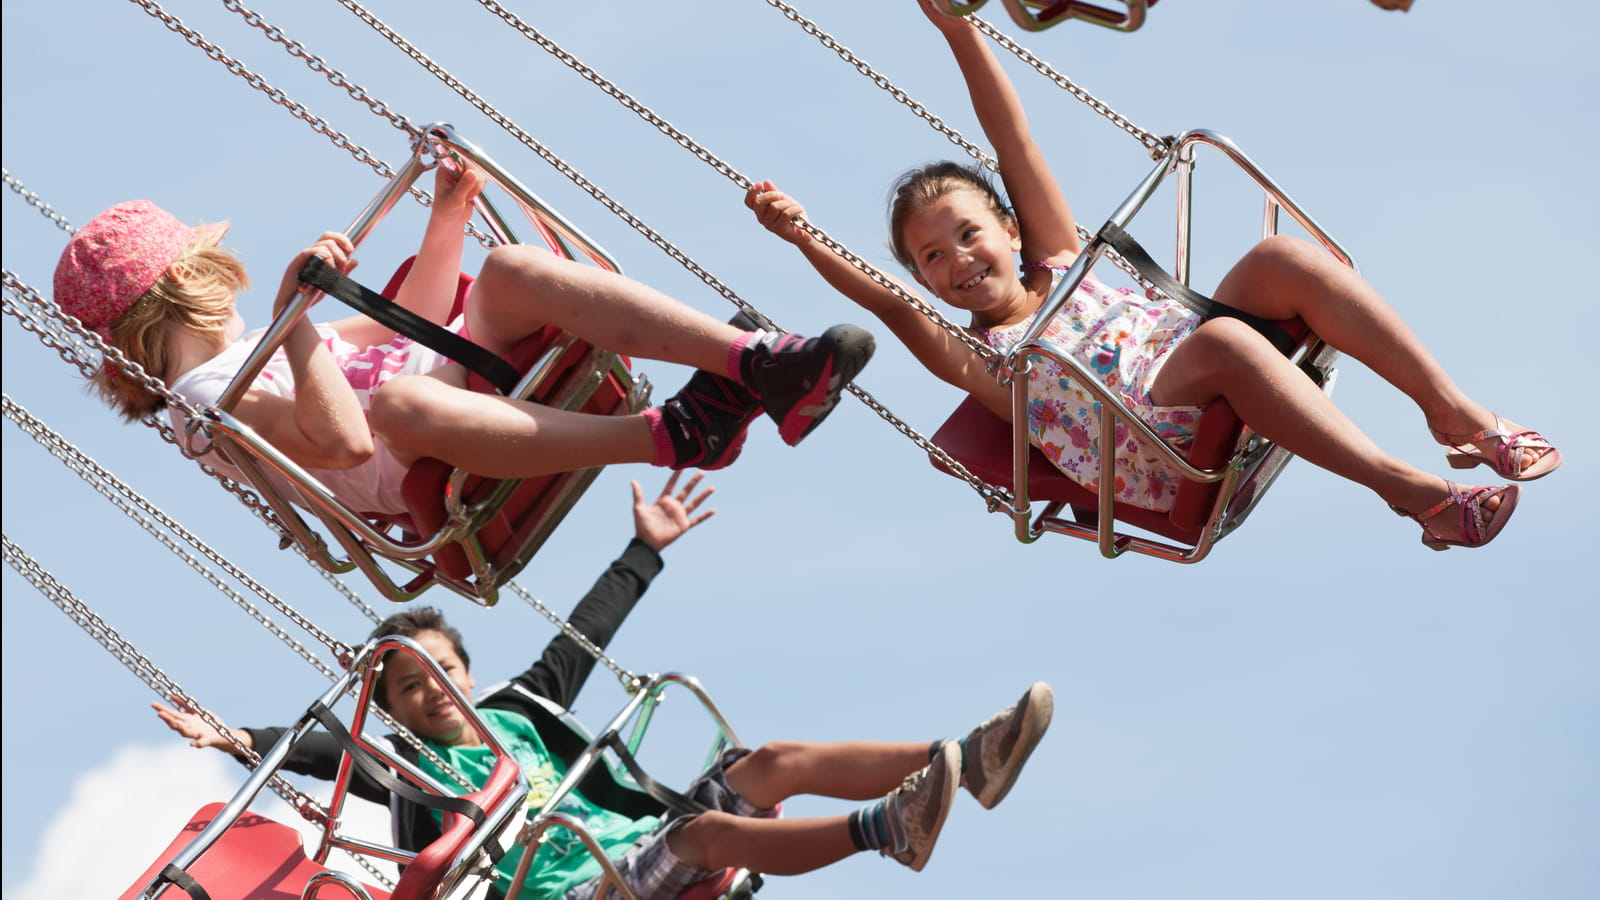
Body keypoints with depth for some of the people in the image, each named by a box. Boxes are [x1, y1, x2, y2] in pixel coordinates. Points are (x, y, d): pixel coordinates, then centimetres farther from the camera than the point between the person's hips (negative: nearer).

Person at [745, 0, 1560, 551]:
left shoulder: (1057, 263, 21)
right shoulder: (972, 360, 9)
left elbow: (1014, 144, 15)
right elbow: (884, 301, -7)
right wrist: (800, 237, -18)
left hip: (1208, 393, 6)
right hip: (1163, 463, -6)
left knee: (1281, 258, -19)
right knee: (1222, 340, -36)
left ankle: (1452, 409, -23)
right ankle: (1410, 489, -41)